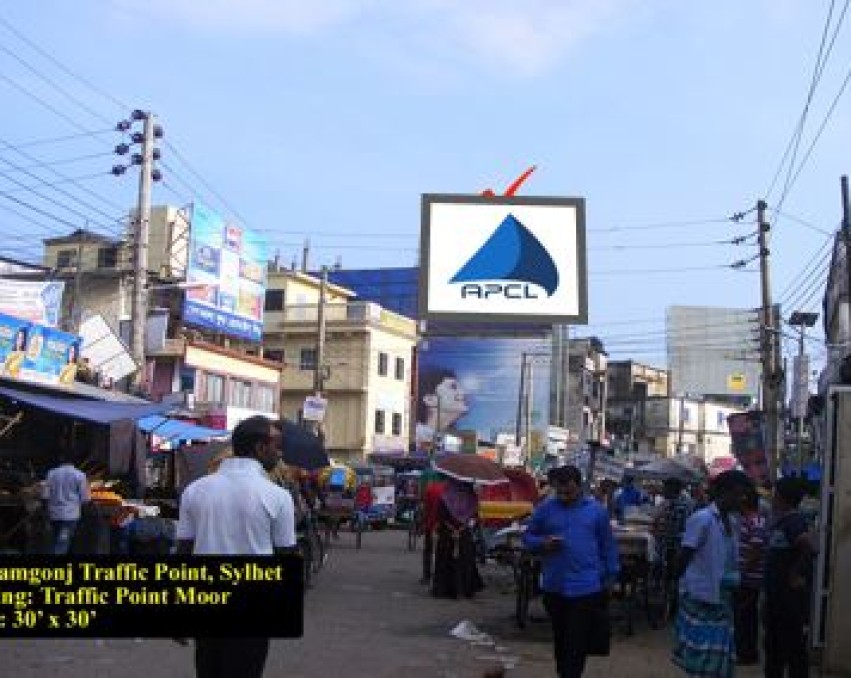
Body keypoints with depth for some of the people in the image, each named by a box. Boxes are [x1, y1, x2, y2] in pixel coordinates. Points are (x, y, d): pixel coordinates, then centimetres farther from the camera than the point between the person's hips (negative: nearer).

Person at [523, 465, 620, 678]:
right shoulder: (545, 508, 2)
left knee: (577, 643, -7)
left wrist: (610, 576, 8)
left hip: (586, 588, -2)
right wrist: (542, 543, -12)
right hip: (554, 587, 2)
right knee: (560, 639, 15)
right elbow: (528, 537, 9)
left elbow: (608, 546, 9)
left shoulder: (596, 510, 2)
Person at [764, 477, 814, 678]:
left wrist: (796, 573, -23)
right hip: (776, 593, 9)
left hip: (791, 594, -9)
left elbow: (808, 547, -33)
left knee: (794, 645, 0)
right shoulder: (779, 521, 10)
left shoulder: (794, 520, -18)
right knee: (773, 643, 18)